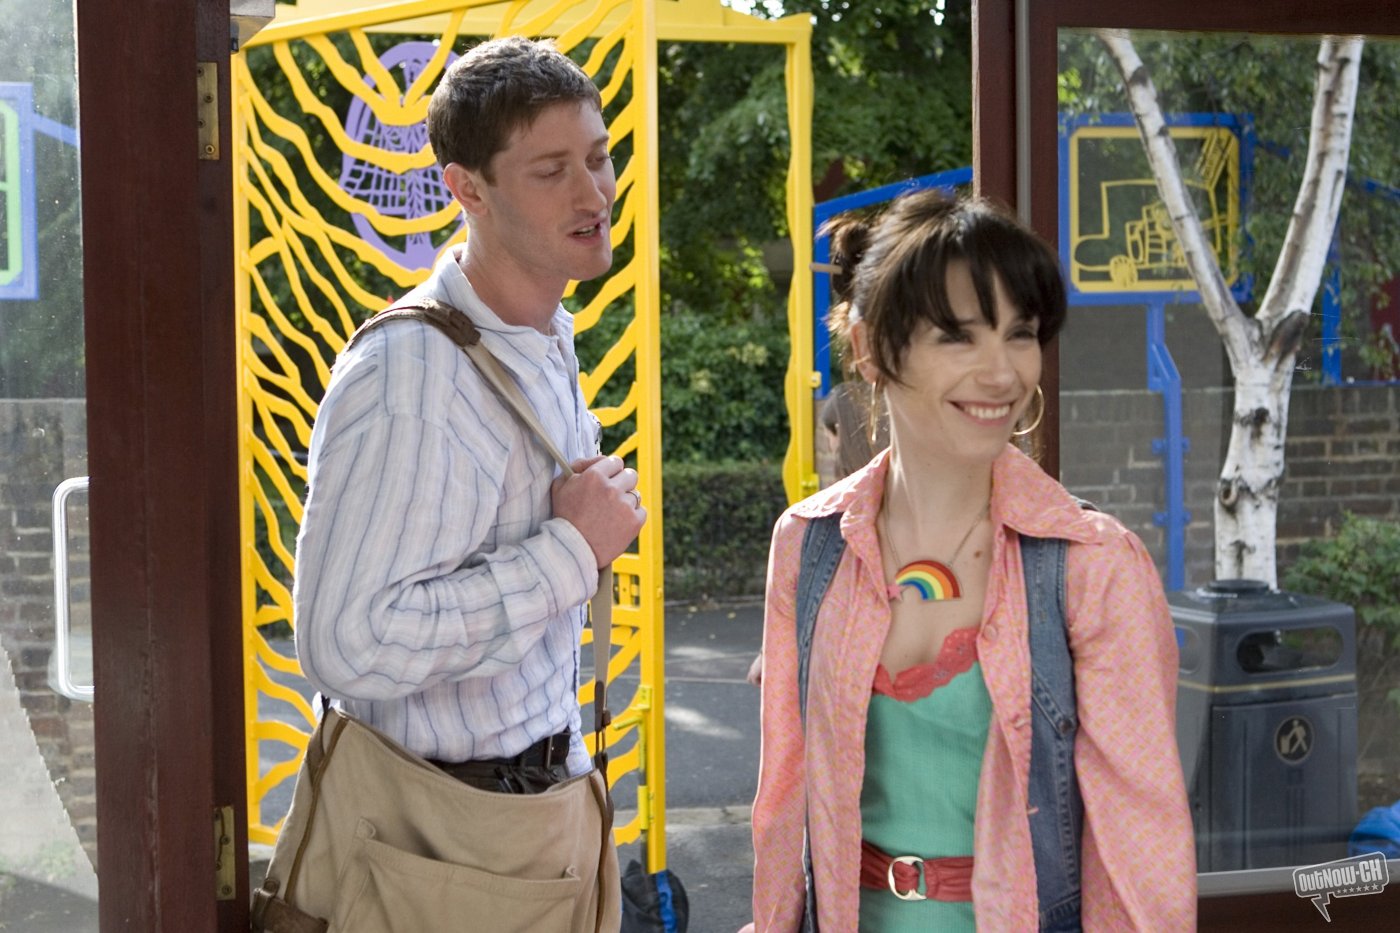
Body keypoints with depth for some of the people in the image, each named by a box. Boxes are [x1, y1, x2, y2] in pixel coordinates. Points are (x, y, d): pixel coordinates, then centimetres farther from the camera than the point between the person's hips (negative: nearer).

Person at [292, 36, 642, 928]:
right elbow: (348, 642, -33)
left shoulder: (549, 346, 6)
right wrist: (573, 549, -25)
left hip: (534, 793, 8)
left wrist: (571, 782, 18)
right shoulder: (410, 376, -24)